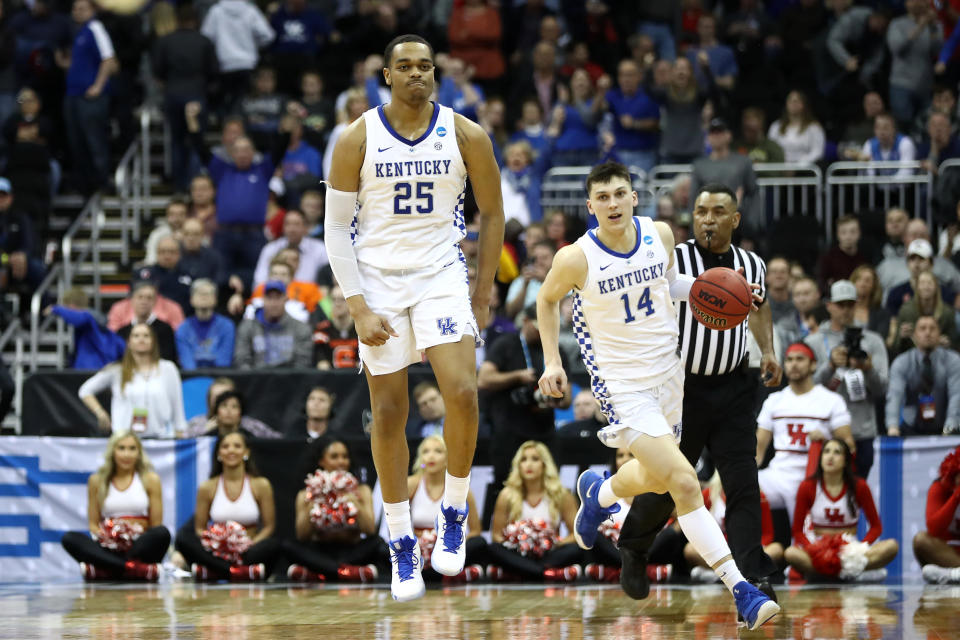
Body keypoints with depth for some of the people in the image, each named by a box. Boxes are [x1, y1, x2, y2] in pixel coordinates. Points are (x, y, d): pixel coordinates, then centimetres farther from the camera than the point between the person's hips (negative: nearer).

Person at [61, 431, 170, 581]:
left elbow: (156, 526, 5)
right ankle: (138, 569, -44)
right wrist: (103, 537, -12)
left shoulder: (150, 480, 10)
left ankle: (102, 570, -39)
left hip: (139, 546, -1)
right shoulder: (97, 481, 12)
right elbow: (93, 523, 11)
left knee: (163, 533, -33)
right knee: (69, 538, -27)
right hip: (109, 548, 1)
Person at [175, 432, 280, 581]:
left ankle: (210, 572, -37)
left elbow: (269, 526, 3)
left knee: (274, 544, -33)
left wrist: (251, 544, -16)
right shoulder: (207, 488, 9)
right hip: (217, 554, 1)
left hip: (248, 553, -1)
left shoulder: (261, 485, 6)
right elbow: (200, 528, 10)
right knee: (183, 539, -27)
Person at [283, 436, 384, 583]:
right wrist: (310, 508, -19)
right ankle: (347, 572, -42)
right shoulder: (306, 495, 7)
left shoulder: (361, 491, 8)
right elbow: (302, 536, -5)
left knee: (377, 543, -29)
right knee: (288, 546, -27)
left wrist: (355, 504, -20)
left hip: (352, 553, 0)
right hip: (320, 554, 0)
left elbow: (370, 530, -6)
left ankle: (314, 574, -37)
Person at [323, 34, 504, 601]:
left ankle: (454, 513, 2)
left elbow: (492, 213, 8)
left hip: (441, 276, 0)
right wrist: (358, 307, -10)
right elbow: (337, 226, -3)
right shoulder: (358, 139, -6)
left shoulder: (465, 135, -4)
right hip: (378, 282, 0)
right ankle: (403, 546, 14)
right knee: (389, 412, 3)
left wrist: (482, 293, 8)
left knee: (462, 392, -20)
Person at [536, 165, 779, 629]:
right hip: (623, 385, -6)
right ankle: (742, 593, -19)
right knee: (684, 482, -19)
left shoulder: (660, 235, -5)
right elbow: (547, 299, 4)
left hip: (668, 373, 6)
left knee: (656, 478, 24)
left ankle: (598, 494, 58)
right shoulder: (577, 258, -16)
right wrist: (551, 362, -1)